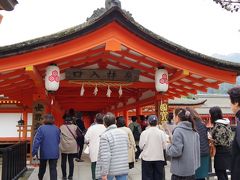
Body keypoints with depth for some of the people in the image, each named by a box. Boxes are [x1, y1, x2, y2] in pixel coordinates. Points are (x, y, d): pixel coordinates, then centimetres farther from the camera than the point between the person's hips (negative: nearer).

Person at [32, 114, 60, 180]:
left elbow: (36, 141, -14)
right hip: (54, 153, 1)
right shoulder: (57, 129, 1)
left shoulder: (41, 128, -10)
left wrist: (34, 152, -11)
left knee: (42, 167, 22)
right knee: (53, 169, 2)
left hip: (44, 152, 0)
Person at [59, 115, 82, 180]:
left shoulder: (61, 127, -2)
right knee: (71, 161, 9)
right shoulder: (75, 127, -3)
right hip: (72, 147, 0)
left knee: (63, 161, 11)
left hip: (64, 147, 0)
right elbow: (80, 135, -7)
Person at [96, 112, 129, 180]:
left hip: (110, 170, -5)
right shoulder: (124, 133, 4)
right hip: (123, 168, 5)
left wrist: (104, 173, -17)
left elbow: (105, 157, -20)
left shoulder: (105, 136, -15)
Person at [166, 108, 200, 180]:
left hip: (180, 172, -7)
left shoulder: (178, 130, -16)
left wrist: (168, 146, -3)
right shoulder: (194, 131, 8)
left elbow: (176, 151, -20)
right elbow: (197, 149, 14)